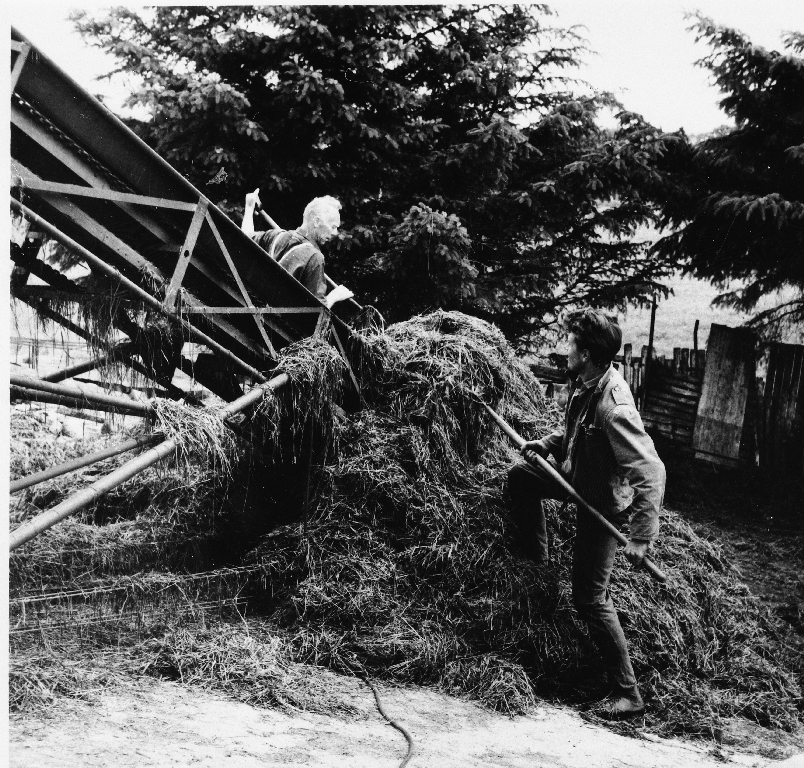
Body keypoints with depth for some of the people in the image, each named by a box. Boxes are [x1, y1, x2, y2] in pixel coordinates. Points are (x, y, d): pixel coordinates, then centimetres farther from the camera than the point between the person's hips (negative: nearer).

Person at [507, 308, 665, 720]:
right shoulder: (584, 384, -8)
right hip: (577, 477, 9)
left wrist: (640, 536, -37)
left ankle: (628, 694, 7)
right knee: (520, 476, 20)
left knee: (590, 599, -2)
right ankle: (537, 561, 36)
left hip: (605, 504, -9)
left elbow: (651, 472, -38)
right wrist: (545, 445, 1)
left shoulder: (613, 408, -36)